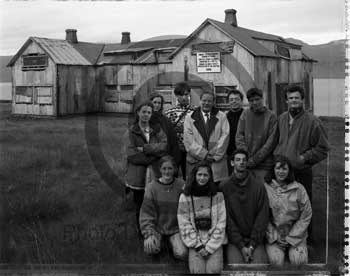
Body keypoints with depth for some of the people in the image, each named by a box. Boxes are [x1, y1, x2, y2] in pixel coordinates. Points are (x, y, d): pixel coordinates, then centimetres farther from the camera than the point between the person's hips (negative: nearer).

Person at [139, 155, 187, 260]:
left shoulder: (181, 186, -7)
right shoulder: (152, 187, -7)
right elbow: (146, 213, -5)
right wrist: (149, 234, -14)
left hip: (175, 228, -1)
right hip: (157, 227, 1)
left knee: (182, 254, -20)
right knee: (150, 249, -22)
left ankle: (173, 242, 13)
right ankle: (158, 240, 12)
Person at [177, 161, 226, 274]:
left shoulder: (217, 195, 1)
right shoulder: (185, 197, 0)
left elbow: (221, 223, -2)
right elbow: (184, 225, -2)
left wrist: (210, 247, -8)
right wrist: (197, 246, -9)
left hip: (214, 241, 0)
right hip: (195, 242, 0)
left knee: (213, 270, -21)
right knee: (197, 270, -20)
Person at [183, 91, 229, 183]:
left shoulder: (221, 116, 12)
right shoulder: (189, 117, 9)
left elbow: (225, 136, 4)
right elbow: (188, 141, 0)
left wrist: (216, 155, -5)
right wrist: (204, 154, -7)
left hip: (217, 160, 1)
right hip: (196, 160, 0)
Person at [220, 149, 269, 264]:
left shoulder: (258, 185, 2)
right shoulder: (224, 186, -1)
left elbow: (263, 216, 0)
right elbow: (227, 218, -4)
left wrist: (252, 245, -8)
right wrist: (241, 246, -10)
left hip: (255, 238, 1)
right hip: (234, 239, -1)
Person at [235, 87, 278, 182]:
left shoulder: (271, 116, 0)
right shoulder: (245, 114, 8)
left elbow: (271, 142, -5)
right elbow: (239, 136, 5)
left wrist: (255, 159, -9)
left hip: (263, 164, -2)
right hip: (245, 163, 2)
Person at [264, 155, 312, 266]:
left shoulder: (299, 189, -2)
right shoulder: (265, 188, -4)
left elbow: (306, 216, 0)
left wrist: (291, 237, -5)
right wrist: (274, 236, -8)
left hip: (295, 234, 1)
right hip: (273, 234, -1)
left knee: (299, 260, -22)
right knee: (276, 260, -26)